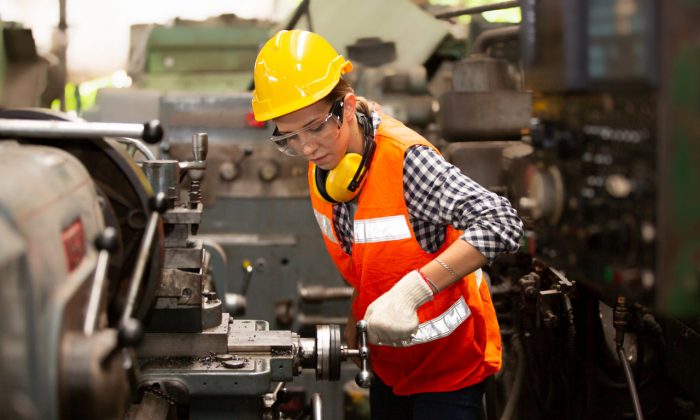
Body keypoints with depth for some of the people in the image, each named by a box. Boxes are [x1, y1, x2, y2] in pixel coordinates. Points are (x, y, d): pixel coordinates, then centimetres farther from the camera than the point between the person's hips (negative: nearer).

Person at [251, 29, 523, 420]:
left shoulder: (405, 160, -29)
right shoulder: (321, 168, -5)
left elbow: (502, 223, -41)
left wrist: (410, 291, -47)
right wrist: (354, 322, 8)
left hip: (449, 362, -7)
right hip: (389, 359, 7)